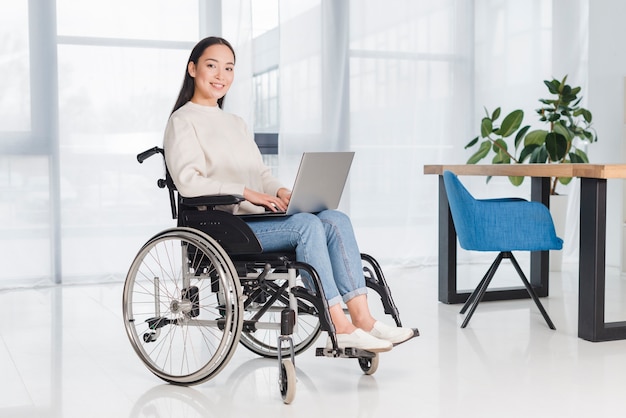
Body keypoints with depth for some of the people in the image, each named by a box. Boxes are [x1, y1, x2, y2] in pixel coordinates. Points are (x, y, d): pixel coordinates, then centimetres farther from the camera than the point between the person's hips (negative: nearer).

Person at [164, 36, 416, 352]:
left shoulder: (237, 123, 27)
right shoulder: (182, 121, 2)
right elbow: (187, 181, -14)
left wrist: (280, 192, -3)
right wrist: (246, 193, -19)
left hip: (259, 215, 7)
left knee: (336, 219, -17)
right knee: (307, 224, -29)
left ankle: (362, 318, -25)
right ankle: (340, 328, -29)